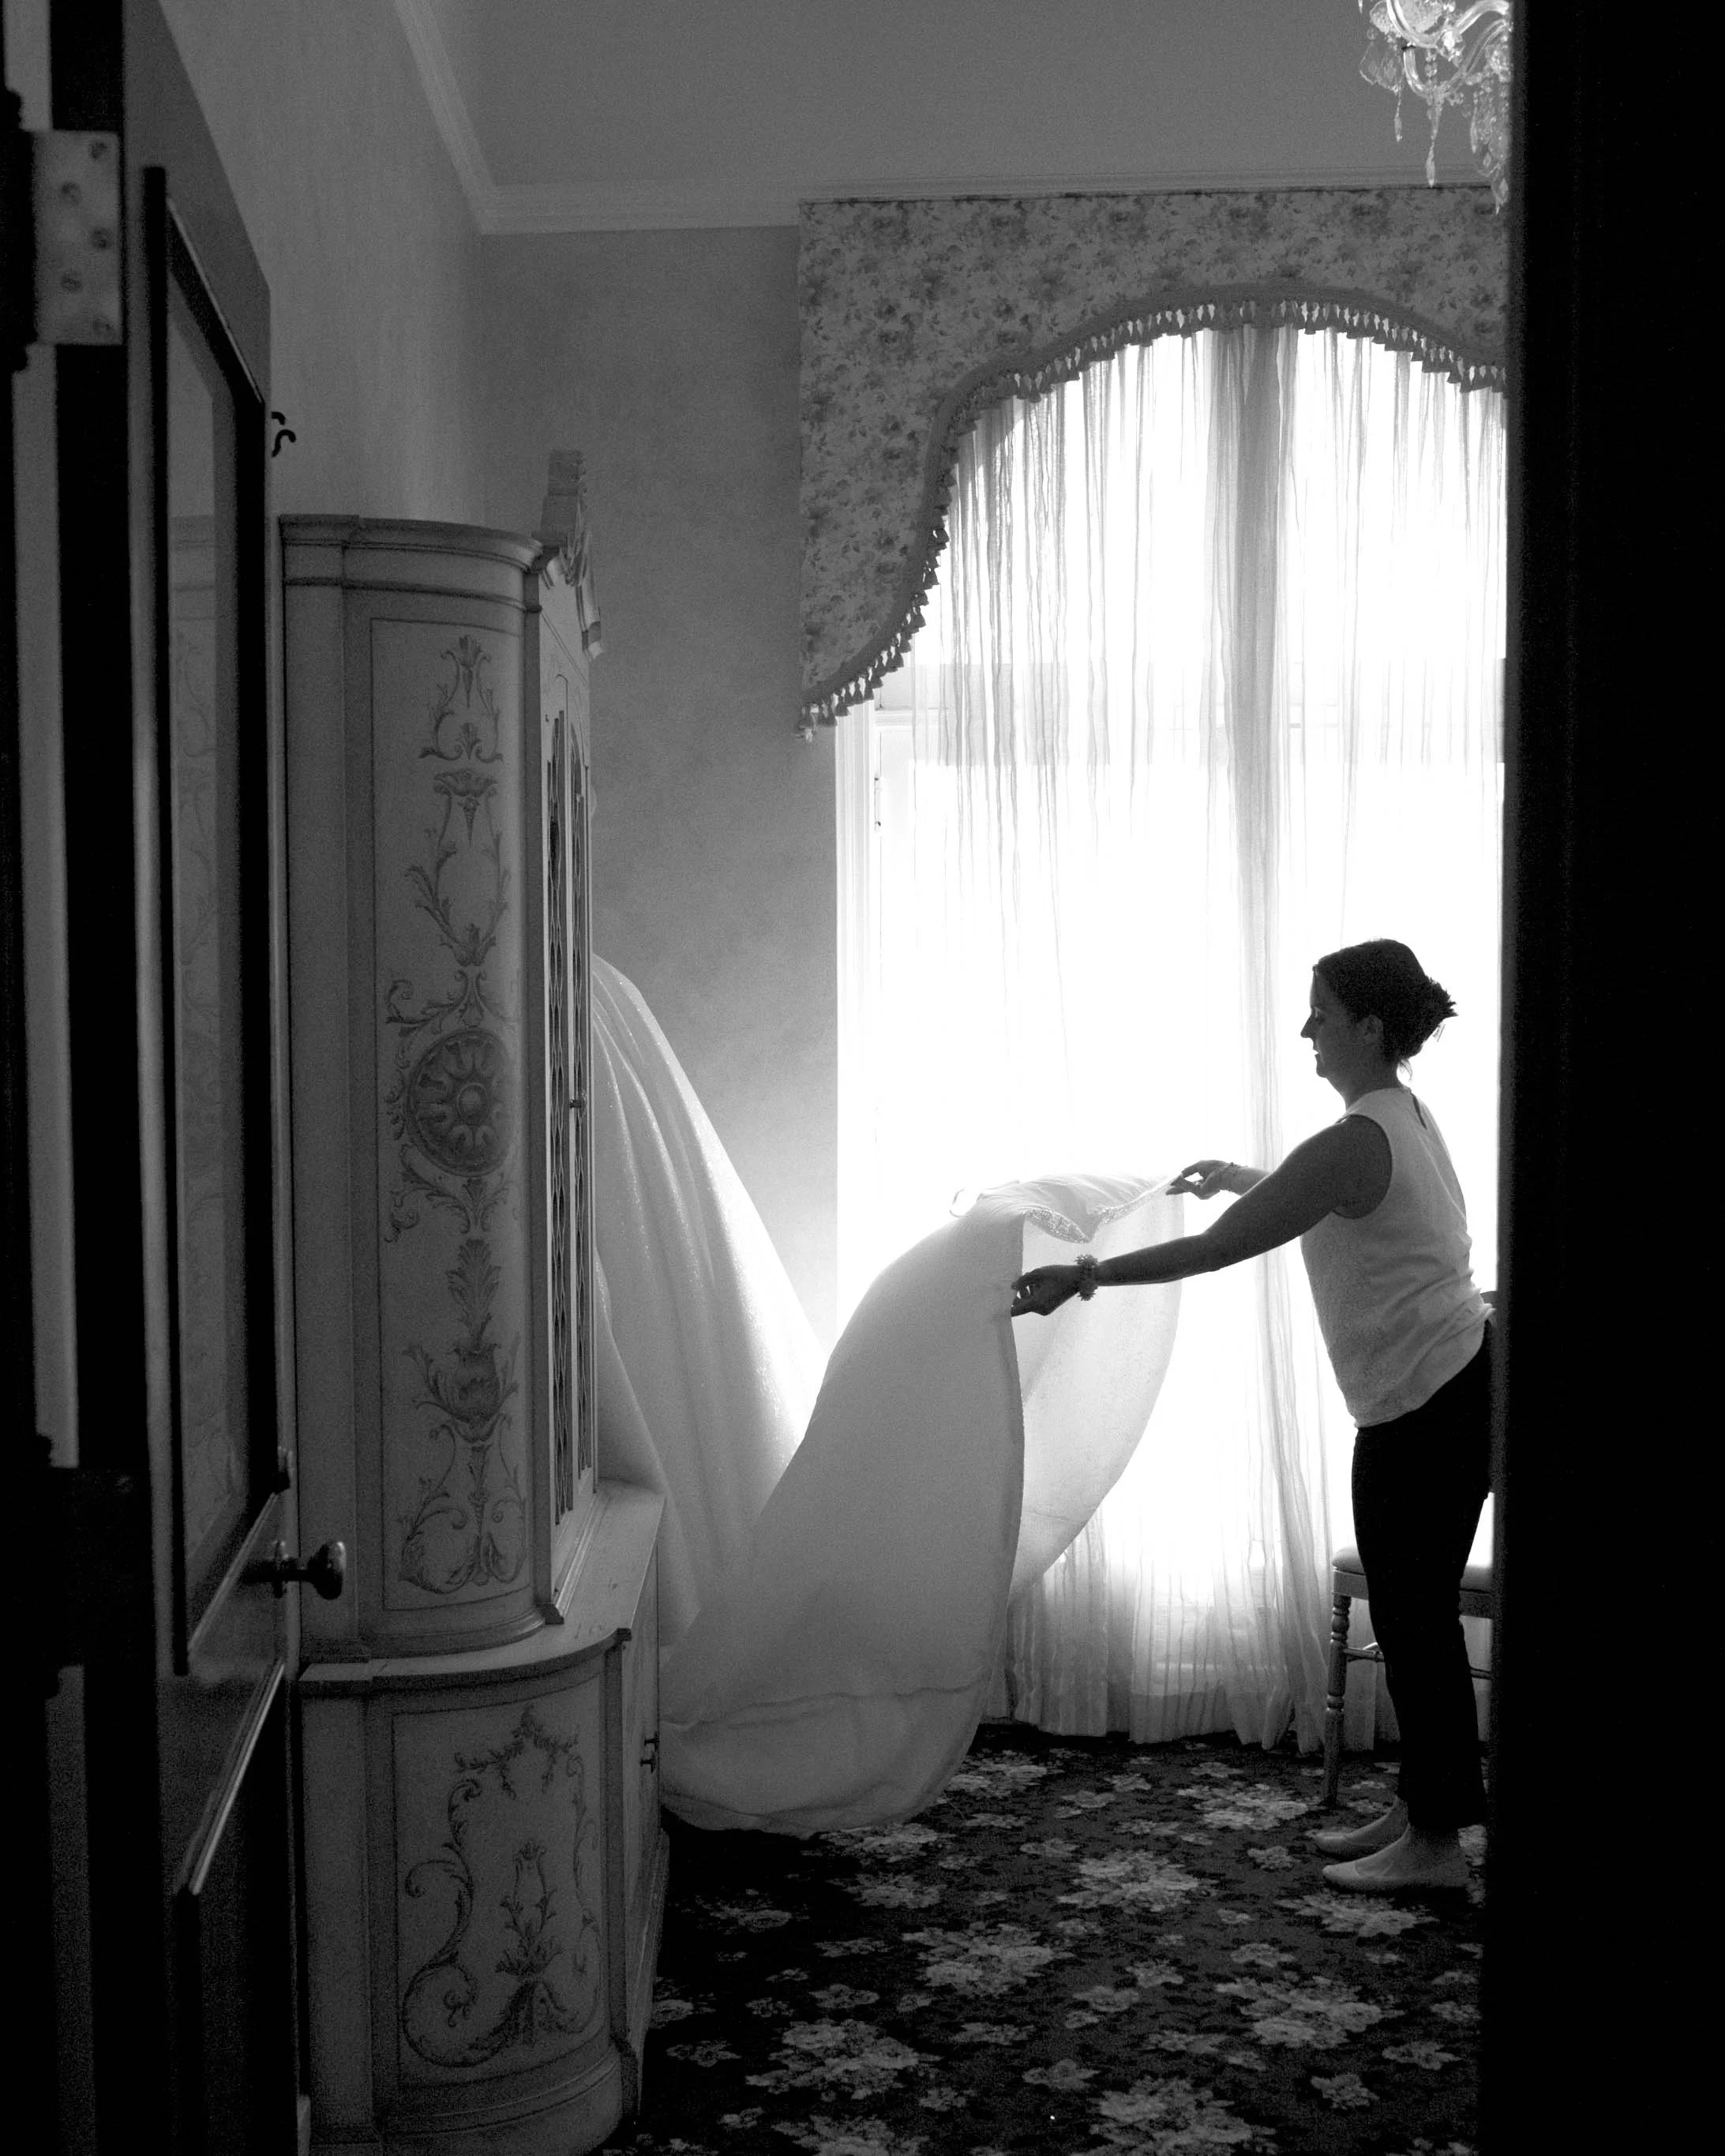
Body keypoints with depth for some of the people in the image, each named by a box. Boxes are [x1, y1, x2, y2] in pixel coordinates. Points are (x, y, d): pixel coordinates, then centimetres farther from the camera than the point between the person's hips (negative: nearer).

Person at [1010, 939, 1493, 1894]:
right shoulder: (1404, 1116, 10)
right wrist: (1245, 1178, 30)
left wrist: (1085, 1276, -15)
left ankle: (1435, 1841, 8)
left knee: (1413, 1617, -1)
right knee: (1412, 1612, 15)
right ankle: (1417, 1808, 24)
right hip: (1452, 1386, 10)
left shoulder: (1353, 1143, -21)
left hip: (1425, 1405, -10)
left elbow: (1214, 1250, -21)